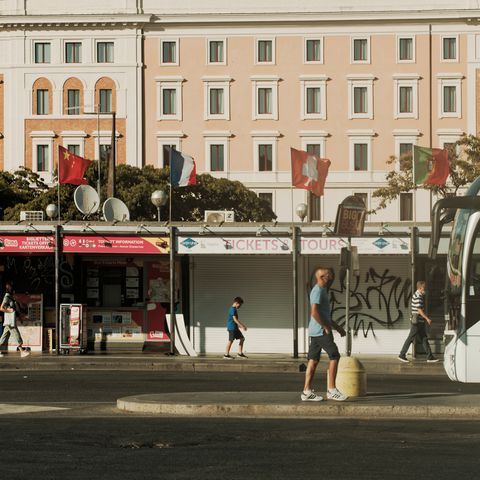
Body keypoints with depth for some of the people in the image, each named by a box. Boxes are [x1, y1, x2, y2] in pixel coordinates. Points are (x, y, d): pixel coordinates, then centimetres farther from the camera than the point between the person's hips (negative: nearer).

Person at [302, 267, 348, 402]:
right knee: (334, 356, -8)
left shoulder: (322, 290, 20)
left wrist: (337, 327, 24)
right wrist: (327, 328, -17)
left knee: (313, 360, 7)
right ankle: (332, 390, -7)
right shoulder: (318, 291, -13)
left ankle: (307, 392, 7)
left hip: (316, 332, 10)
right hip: (321, 331, -10)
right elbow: (314, 312, -23)